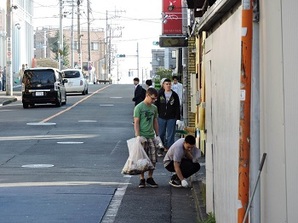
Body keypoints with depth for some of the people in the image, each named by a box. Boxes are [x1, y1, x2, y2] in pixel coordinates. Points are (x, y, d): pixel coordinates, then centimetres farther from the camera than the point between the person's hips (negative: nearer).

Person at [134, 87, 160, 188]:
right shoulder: (139, 107, -6)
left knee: (153, 160, 3)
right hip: (142, 137, -5)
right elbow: (136, 122, -9)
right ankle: (142, 179, 7)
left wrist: (157, 135, 15)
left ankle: (150, 178, 16)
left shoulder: (154, 108, 12)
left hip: (151, 136, 5)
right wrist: (138, 136, -16)